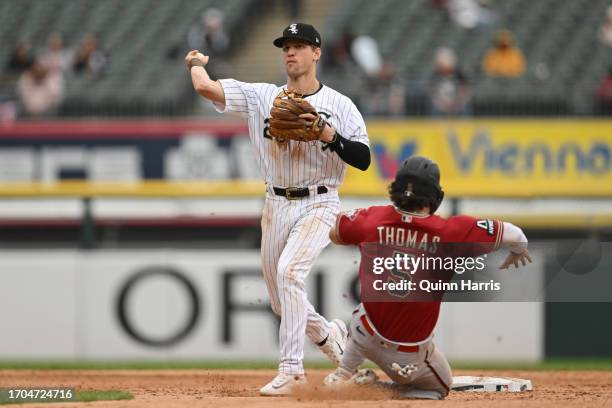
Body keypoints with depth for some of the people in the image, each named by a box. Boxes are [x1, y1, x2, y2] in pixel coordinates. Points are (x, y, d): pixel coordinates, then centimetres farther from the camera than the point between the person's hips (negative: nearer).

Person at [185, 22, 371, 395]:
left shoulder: (340, 105, -2)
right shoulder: (261, 96, 4)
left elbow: (363, 159, -8)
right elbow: (206, 87, -3)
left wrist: (328, 135, -19)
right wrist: (197, 64, 16)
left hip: (318, 205, -5)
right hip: (276, 206, 5)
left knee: (289, 271, -27)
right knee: (283, 303, 9)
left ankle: (291, 368, -24)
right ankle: (329, 333, 40)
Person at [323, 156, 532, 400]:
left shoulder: (372, 219, -12)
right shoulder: (450, 232, -18)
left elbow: (333, 233, 9)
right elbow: (514, 235, -8)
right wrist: (518, 252, 15)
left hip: (367, 335, 3)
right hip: (411, 354, -3)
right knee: (440, 386, 25)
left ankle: (343, 375, 23)